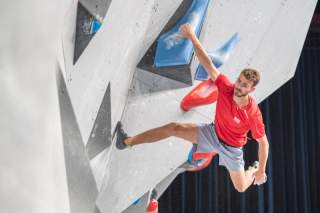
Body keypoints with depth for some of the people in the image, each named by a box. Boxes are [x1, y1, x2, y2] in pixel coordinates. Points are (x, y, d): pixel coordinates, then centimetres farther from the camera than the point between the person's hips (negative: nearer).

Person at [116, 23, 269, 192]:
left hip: (231, 148, -3)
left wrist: (261, 171, -16)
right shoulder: (226, 88, -26)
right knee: (173, 128, -9)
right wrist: (192, 37, -39)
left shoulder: (253, 114, -34)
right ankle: (127, 141, -1)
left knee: (241, 188, 8)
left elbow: (263, 143, -21)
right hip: (213, 132, 3)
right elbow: (208, 65, -31)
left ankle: (253, 169, 45)